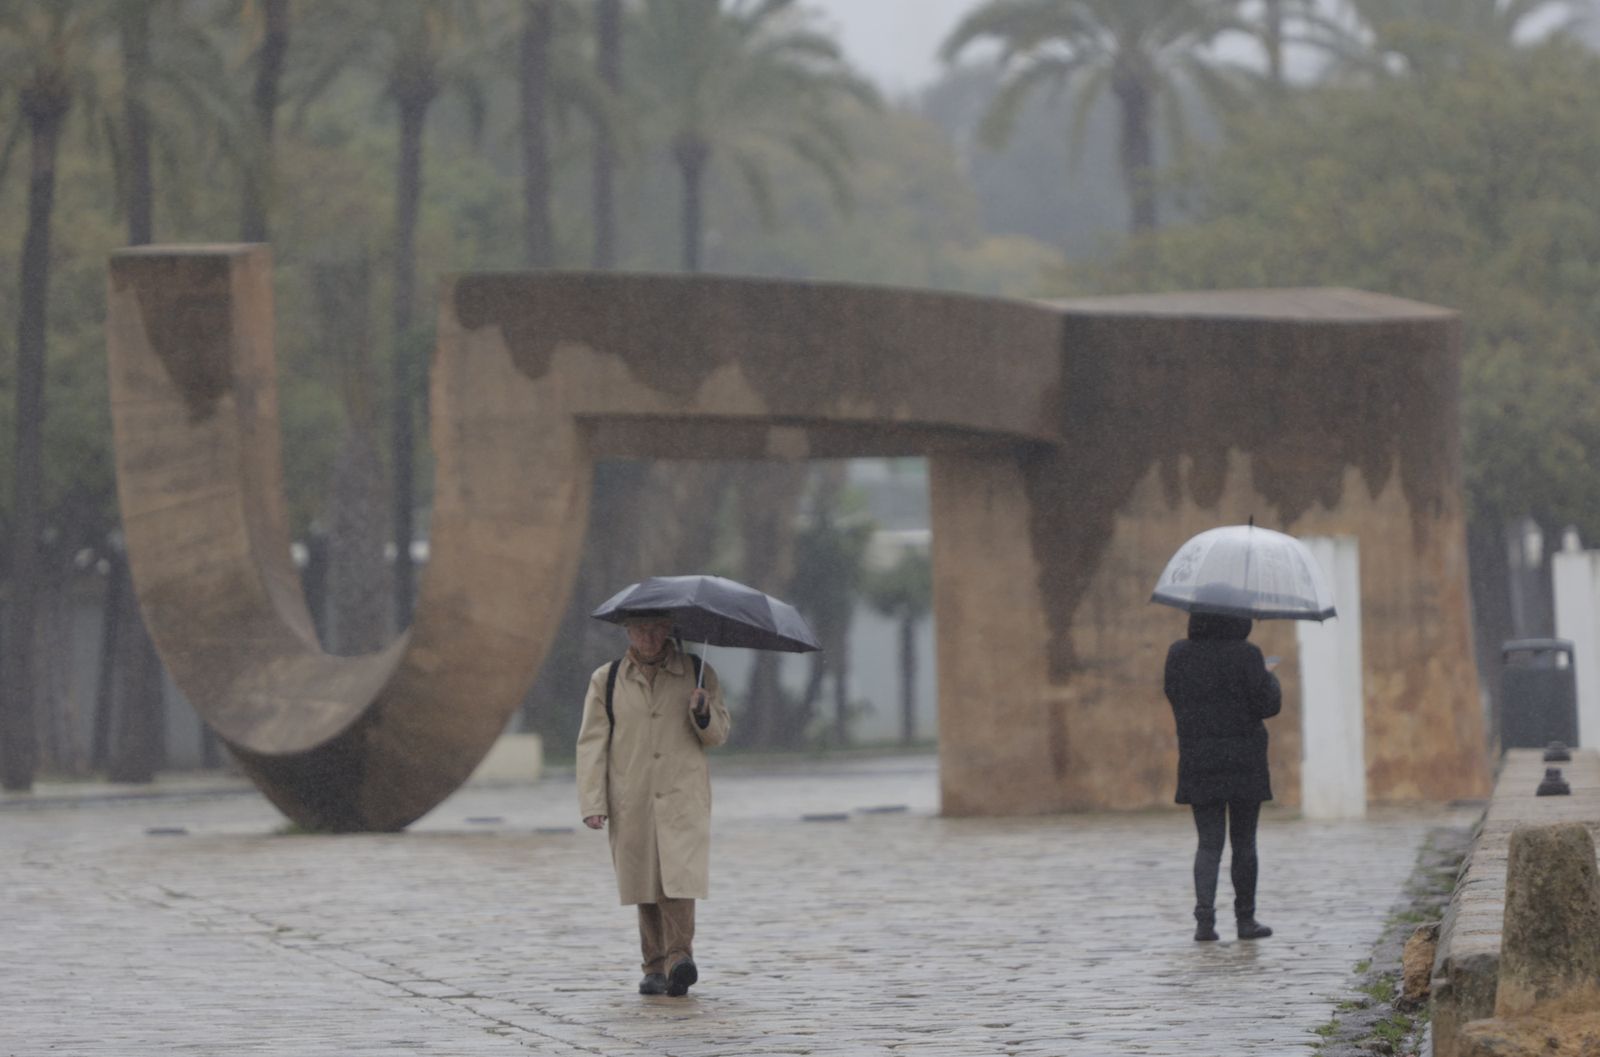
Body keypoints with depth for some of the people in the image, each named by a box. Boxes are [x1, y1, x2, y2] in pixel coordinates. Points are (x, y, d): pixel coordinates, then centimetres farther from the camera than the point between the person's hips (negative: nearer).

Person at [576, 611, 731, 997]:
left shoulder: (697, 673, 8)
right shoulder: (605, 681, 8)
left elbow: (718, 735, 10)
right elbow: (591, 744, 5)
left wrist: (703, 713, -13)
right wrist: (593, 802, -4)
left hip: (683, 795, -1)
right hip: (631, 801, 1)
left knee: (679, 875, -17)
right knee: (645, 879, 4)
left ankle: (679, 956, -21)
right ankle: (655, 967, 11)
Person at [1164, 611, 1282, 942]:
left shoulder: (1178, 655, 0)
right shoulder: (1245, 655, -12)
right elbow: (1267, 704, -11)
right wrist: (1269, 677, 9)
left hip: (1197, 762, 2)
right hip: (1244, 762, -2)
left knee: (1208, 842, 6)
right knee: (1244, 841, 10)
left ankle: (1204, 917, -12)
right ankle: (1245, 920, 15)